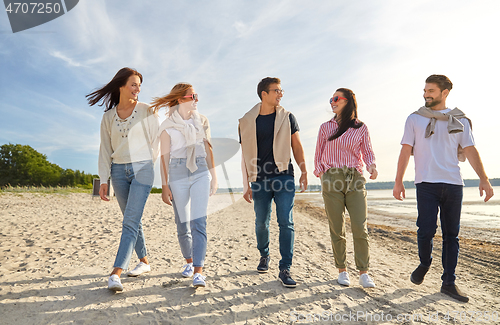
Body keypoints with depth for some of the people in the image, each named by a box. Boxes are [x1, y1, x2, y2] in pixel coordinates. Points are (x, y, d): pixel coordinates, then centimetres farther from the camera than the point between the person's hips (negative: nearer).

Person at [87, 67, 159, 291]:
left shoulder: (147, 111, 0)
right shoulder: (108, 116, 9)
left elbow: (156, 141, 4)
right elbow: (105, 150, 8)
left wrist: (145, 165, 6)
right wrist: (103, 180, 3)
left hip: (142, 169, -4)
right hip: (118, 171, 4)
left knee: (131, 221, -12)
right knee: (133, 220, 11)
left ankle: (116, 273, -13)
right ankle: (144, 262, 26)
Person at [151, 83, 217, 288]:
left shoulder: (202, 121, 11)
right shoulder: (167, 126, 2)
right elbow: (164, 157, 1)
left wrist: (214, 176, 11)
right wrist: (164, 186, -3)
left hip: (200, 173, 1)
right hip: (178, 173, -1)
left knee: (199, 222, -10)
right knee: (183, 223, 7)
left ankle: (199, 271, -8)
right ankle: (189, 261, 31)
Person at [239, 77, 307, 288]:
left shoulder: (287, 118, 6)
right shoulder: (247, 122, 3)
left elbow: (296, 146, 10)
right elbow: (246, 156, 5)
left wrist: (304, 172, 6)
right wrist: (246, 185, 3)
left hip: (284, 177, 0)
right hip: (260, 180, 1)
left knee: (286, 223, -5)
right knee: (261, 223, 11)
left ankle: (285, 269, 4)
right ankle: (264, 256, 37)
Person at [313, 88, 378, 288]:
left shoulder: (361, 128, 9)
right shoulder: (326, 127, 12)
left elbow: (367, 152, 11)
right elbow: (318, 154, 14)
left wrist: (371, 166, -9)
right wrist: (321, 176, 3)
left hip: (355, 180, 0)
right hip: (332, 180, 1)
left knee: (360, 228, -6)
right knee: (337, 229, 2)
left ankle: (363, 273, 5)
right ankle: (342, 270, 15)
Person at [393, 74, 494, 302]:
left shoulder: (459, 120, 12)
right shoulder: (415, 119, 9)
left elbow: (470, 150, 7)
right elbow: (405, 151, 4)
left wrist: (483, 178, -6)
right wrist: (398, 181, -2)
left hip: (453, 184, 2)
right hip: (426, 183, -2)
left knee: (451, 234, 4)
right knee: (426, 230, -9)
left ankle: (449, 283, 15)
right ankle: (424, 264, 21)